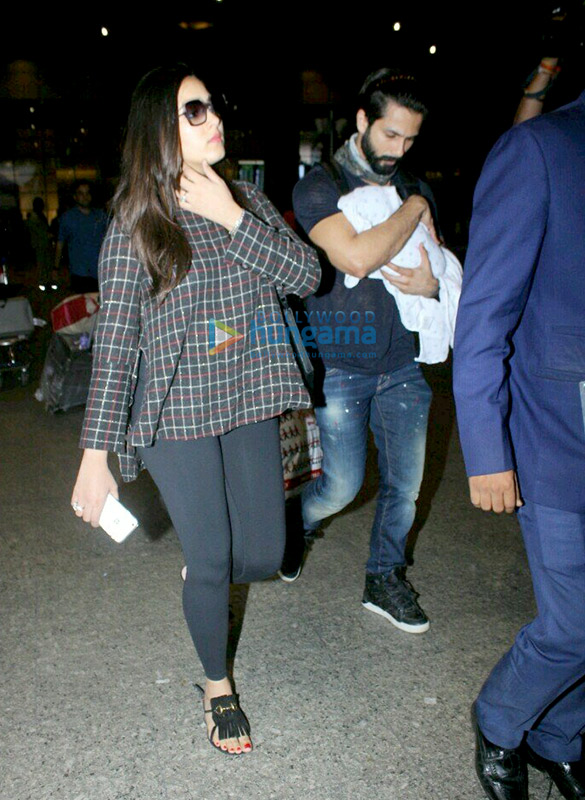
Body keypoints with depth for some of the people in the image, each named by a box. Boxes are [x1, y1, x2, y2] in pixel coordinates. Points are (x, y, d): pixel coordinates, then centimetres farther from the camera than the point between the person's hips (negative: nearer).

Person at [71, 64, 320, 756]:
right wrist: (95, 456, -14)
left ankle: (203, 566, 45)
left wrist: (232, 218, -15)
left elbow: (307, 276, -5)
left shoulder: (245, 199, 5)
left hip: (249, 402, 4)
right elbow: (114, 340, -10)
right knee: (210, 561, 1)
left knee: (262, 557, 6)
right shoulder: (135, 225, -7)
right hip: (176, 413, -3)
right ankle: (217, 686, 31)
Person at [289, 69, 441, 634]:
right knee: (342, 485, -1)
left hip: (400, 363, 5)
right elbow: (355, 257, -25)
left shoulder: (414, 189, 11)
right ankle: (290, 529, 32)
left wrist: (431, 284, -7)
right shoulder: (320, 186, -7)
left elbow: (438, 265, 18)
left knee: (405, 483, 9)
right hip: (339, 366, -5)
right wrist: (412, 210, -12)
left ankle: (385, 579, 31)